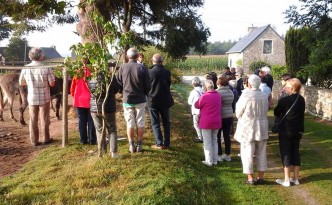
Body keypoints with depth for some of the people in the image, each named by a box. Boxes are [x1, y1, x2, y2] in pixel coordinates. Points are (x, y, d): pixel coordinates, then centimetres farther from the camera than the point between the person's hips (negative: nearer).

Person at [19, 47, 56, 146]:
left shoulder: (26, 68, -6)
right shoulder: (47, 68, -15)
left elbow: (21, 83, 3)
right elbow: (52, 84, -13)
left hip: (32, 98, 2)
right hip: (44, 98, -2)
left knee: (33, 120, 12)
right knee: (44, 119, 12)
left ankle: (34, 140, 16)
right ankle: (46, 139, 22)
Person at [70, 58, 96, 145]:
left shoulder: (77, 74, 0)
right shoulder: (91, 73, -11)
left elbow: (72, 89, 6)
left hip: (79, 101, 3)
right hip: (89, 100, -3)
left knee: (82, 121, 9)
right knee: (91, 121, 5)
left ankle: (83, 140, 13)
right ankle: (92, 140, 8)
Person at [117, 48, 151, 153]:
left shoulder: (122, 67, -8)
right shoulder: (142, 68, -12)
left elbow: (119, 83, 1)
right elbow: (148, 85, -7)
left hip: (127, 100, 1)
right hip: (140, 100, -1)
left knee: (130, 123, 10)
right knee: (140, 123, 10)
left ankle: (131, 145, 14)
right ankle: (139, 144, 16)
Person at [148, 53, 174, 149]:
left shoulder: (149, 72, -13)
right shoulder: (167, 72, -6)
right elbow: (169, 84, 7)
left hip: (153, 101, -2)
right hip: (165, 100, 3)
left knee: (155, 123, 7)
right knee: (166, 122, 13)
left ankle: (159, 143, 3)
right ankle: (166, 143, 15)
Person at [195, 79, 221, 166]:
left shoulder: (204, 96, -17)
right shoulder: (218, 95, 4)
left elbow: (197, 105, -4)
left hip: (206, 122, -6)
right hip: (216, 121, 6)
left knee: (207, 142, 3)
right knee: (214, 140, 16)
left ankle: (209, 161, 6)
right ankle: (215, 160, 21)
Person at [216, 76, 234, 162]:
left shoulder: (217, 92, -16)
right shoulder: (231, 92, 3)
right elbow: (230, 103, 7)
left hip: (220, 116, -5)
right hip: (229, 116, 5)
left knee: (218, 136, 7)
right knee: (227, 136, 13)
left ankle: (219, 155, 9)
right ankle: (228, 155, 20)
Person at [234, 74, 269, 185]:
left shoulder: (245, 95, -15)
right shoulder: (264, 96, 1)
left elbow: (238, 113, -7)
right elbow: (266, 111, 9)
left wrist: (241, 117, 13)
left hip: (248, 128, -5)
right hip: (262, 128, 5)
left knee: (247, 153, 4)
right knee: (261, 153, 13)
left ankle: (250, 178, 8)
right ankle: (261, 177, 20)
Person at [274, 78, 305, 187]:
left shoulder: (284, 100, -18)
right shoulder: (302, 100, 3)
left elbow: (276, 113, -6)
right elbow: (300, 113, 13)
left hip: (286, 130, -6)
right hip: (297, 130, 6)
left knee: (286, 154, 2)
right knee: (295, 153, 13)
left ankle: (286, 180, 7)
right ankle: (295, 178, 21)